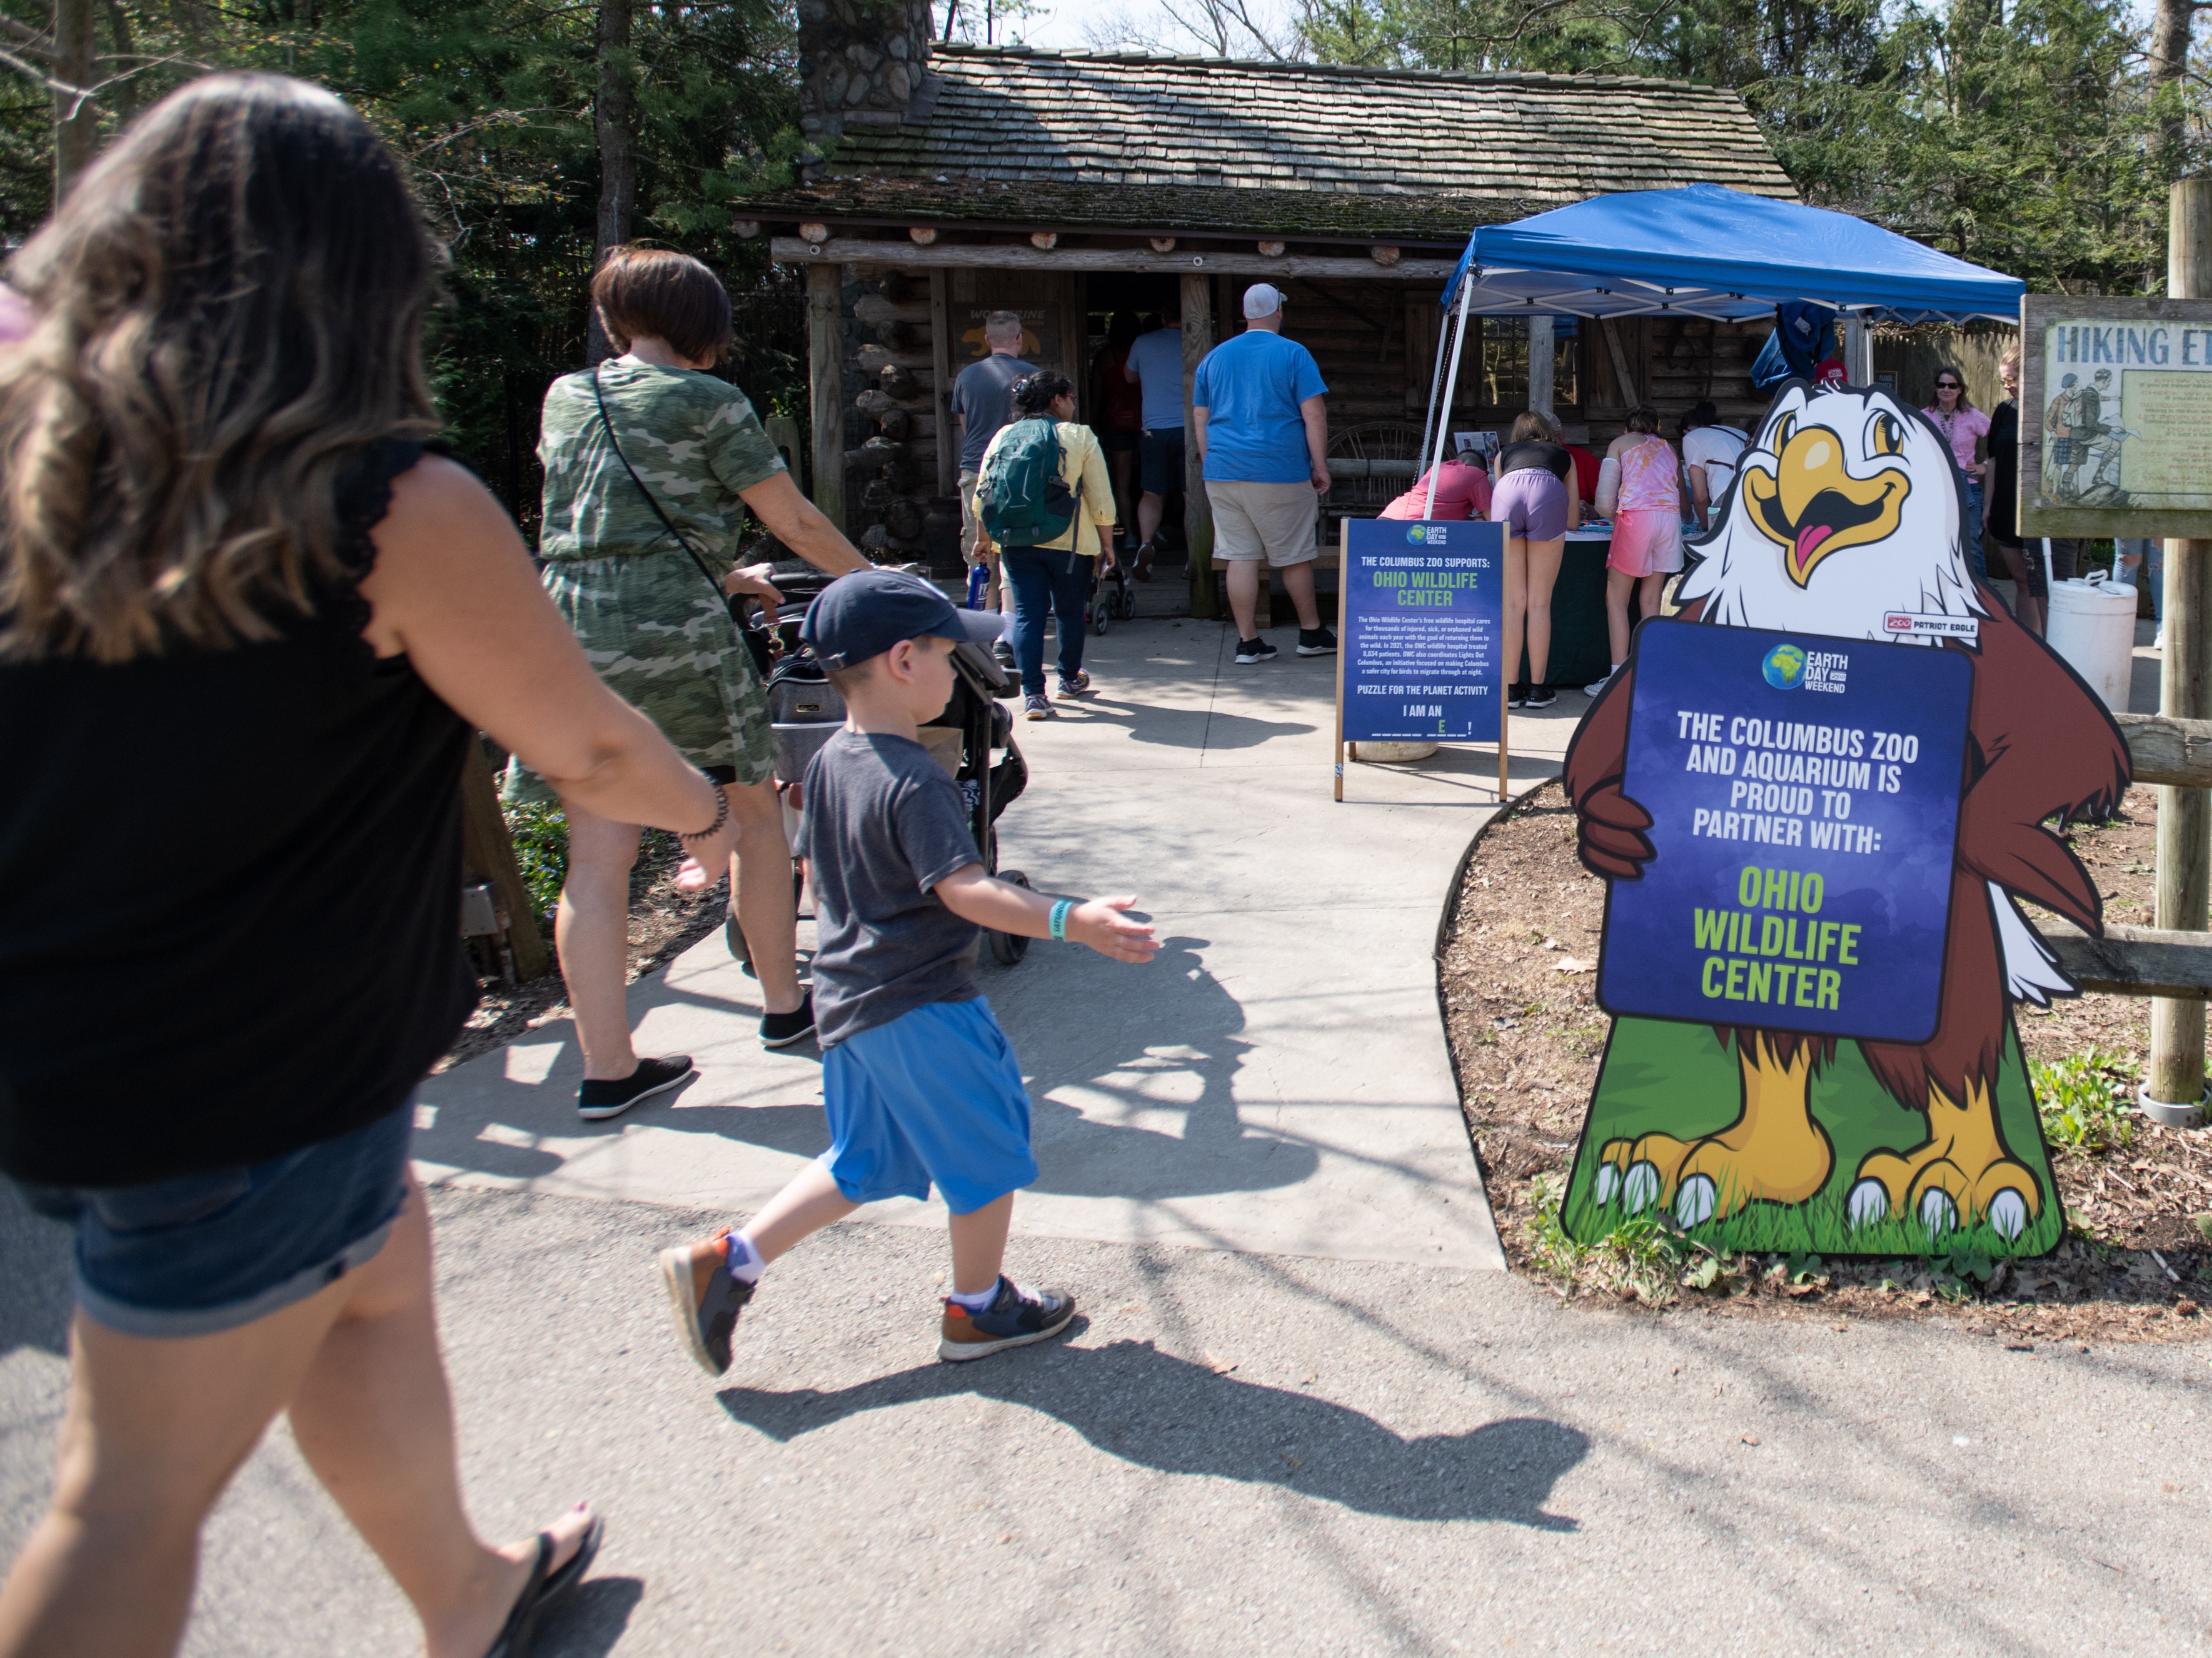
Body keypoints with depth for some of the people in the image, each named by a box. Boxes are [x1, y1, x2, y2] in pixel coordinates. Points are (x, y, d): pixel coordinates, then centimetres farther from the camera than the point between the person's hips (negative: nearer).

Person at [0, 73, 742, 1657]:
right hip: (248, 1086, -7)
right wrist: (706, 805, 11)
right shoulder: (396, 512, -18)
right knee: (140, 1501, 7)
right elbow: (589, 751, -7)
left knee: (380, 1262, 26)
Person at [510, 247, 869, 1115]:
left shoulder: (565, 397, 17)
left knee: (597, 857, 3)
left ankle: (608, 1067, 7)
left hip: (565, 630, 5)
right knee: (754, 811, 14)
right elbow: (797, 525, 2)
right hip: (673, 631, -5)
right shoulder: (707, 402, 0)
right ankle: (783, 1004, 24)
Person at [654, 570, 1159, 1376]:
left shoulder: (828, 763, 5)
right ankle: (978, 1310, 26)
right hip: (922, 1007, -9)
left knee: (864, 1161, 21)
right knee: (988, 1152, 10)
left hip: (848, 998, 9)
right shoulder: (915, 783, -23)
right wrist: (1070, 920, -40)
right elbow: (967, 891, -32)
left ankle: (725, 1260, 19)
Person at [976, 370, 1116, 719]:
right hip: (1068, 542, -2)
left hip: (1016, 543, 3)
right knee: (1070, 612, 16)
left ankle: (1032, 695, -2)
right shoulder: (1079, 437, -5)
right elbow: (1101, 501, -5)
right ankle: (1070, 679, 34)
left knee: (1026, 615, 5)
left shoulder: (1003, 437, 6)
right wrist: (1106, 544, 8)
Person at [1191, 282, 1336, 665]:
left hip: (1223, 473, 4)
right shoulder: (1293, 354, -1)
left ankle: (1248, 641, 4)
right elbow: (1314, 415, -7)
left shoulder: (1215, 357, 13)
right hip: (1279, 470, -4)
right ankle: (1311, 634, 20)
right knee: (1295, 556, 8)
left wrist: (1211, 469, 22)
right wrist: (1320, 467, -2)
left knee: (1240, 556, 4)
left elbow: (1200, 419, 16)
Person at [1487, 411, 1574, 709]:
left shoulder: (1504, 454, 36)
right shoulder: (1563, 455, 36)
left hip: (1508, 495, 1)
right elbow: (1573, 521, 35)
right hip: (1548, 494, -1)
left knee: (1513, 603, 6)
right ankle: (1538, 688, 7)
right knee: (1539, 603, 6)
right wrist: (1576, 509, 58)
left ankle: (1511, 688, 7)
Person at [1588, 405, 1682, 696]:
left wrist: (1616, 514, 24)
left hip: (1636, 517, -4)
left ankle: (1618, 678, -6)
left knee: (1616, 599, 2)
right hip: (1670, 517, 4)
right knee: (1651, 600, 10)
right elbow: (1683, 499, 23)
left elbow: (1604, 504, 6)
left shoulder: (1620, 443, 17)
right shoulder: (1669, 448, 26)